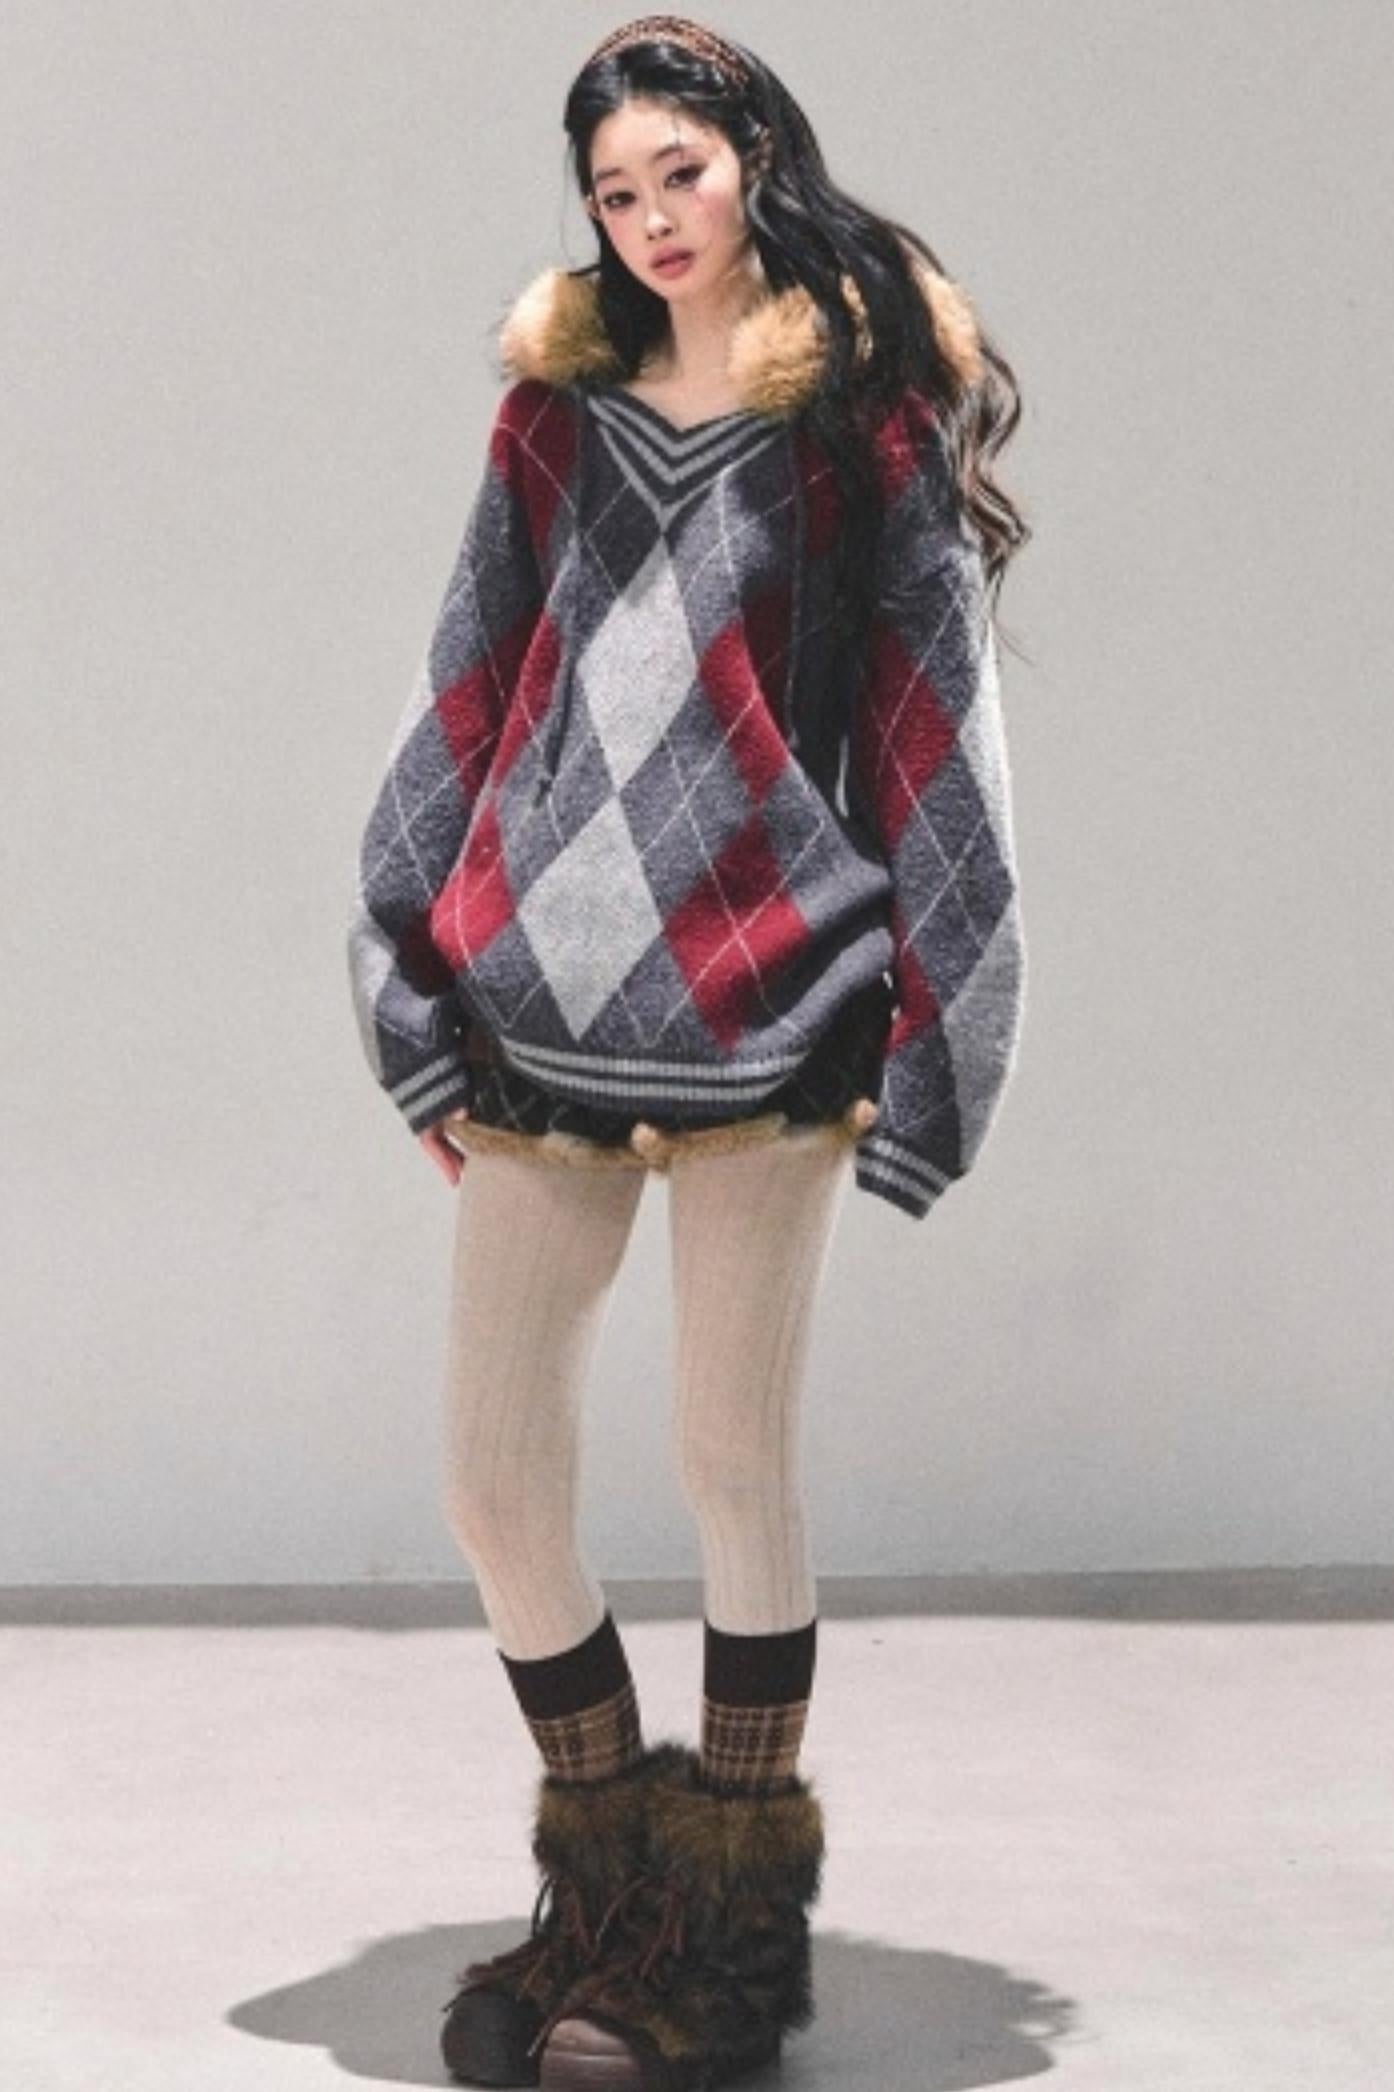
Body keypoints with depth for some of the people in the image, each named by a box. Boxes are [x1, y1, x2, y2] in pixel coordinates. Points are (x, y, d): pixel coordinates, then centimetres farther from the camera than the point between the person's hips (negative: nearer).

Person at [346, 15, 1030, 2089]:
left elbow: (933, 718, 0)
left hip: (757, 1006, -4)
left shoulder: (865, 415, 3)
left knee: (736, 1463, 2)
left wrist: (914, 1023, -6)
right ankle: (604, 1899, 21)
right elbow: (469, 697, 13)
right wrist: (419, 974, 8)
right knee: (495, 1486, 3)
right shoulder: (556, 412, 13)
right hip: (537, 1015, 4)